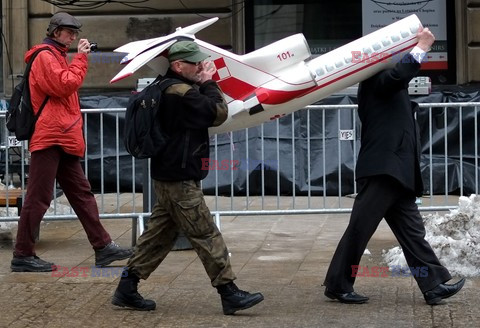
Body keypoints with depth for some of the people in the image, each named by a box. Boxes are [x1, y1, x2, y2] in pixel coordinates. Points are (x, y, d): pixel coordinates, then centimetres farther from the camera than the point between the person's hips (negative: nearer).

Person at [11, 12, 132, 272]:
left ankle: (103, 247, 11)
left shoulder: (57, 56, 22)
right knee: (38, 197, -8)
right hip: (50, 137, -11)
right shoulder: (45, 56, -8)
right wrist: (80, 58, -12)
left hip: (63, 139, 11)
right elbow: (65, 85, -19)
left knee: (81, 194, 9)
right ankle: (22, 256, -4)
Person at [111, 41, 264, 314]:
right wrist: (208, 84, -8)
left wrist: (204, 85, 4)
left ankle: (127, 289, 16)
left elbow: (205, 112, 16)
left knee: (159, 235, 14)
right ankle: (230, 294, -2)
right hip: (180, 180, -10)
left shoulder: (168, 89, 12)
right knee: (207, 236, -5)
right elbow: (218, 113, -20)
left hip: (168, 177, 10)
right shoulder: (181, 93, -20)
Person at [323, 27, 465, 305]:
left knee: (412, 231, 6)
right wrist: (421, 47, -20)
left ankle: (434, 285, 5)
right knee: (359, 229, -3)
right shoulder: (375, 78, -7)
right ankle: (338, 284, 5)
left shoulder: (390, 87, 24)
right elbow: (397, 75, -26)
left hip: (396, 173, 10)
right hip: (381, 170, -10)